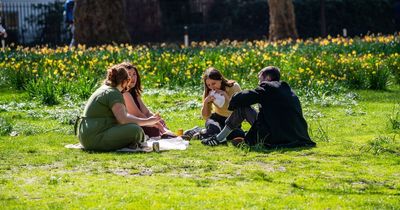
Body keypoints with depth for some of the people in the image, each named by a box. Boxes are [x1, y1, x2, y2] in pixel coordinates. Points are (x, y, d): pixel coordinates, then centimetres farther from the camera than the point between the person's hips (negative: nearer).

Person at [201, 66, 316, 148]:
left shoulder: (267, 87, -4)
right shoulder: (289, 90, 20)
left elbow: (243, 98, -8)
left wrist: (230, 104, 13)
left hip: (274, 138, -8)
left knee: (242, 107, 4)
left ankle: (220, 138, 11)